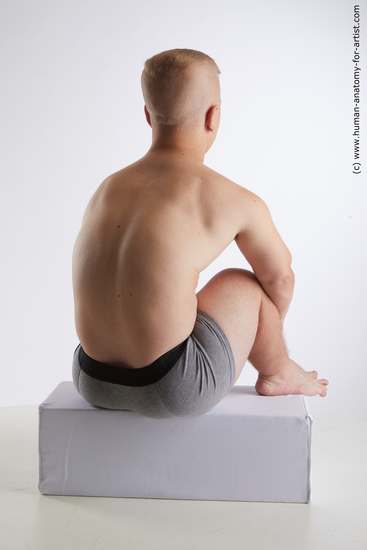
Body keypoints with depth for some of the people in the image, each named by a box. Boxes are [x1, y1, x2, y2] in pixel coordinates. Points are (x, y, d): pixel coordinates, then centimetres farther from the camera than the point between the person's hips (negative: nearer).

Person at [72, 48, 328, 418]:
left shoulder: (106, 190, 8)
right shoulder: (237, 203, -6)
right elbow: (280, 276, 12)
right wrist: (270, 328, 35)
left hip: (92, 382, 6)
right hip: (170, 393, -5)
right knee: (244, 284, 17)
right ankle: (278, 375, 41)